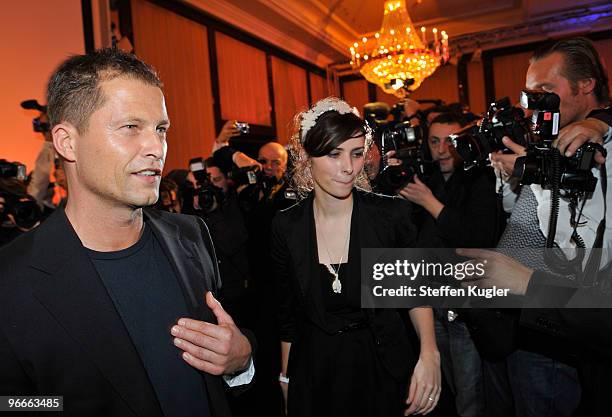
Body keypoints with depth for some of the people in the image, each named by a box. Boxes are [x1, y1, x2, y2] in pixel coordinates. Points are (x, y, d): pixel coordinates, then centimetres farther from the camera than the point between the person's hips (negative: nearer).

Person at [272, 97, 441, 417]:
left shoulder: (391, 214, -14)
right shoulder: (286, 226, -9)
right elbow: (288, 313, 1)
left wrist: (429, 353, -14)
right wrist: (286, 377, 7)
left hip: (384, 369, -1)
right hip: (314, 376, 1)